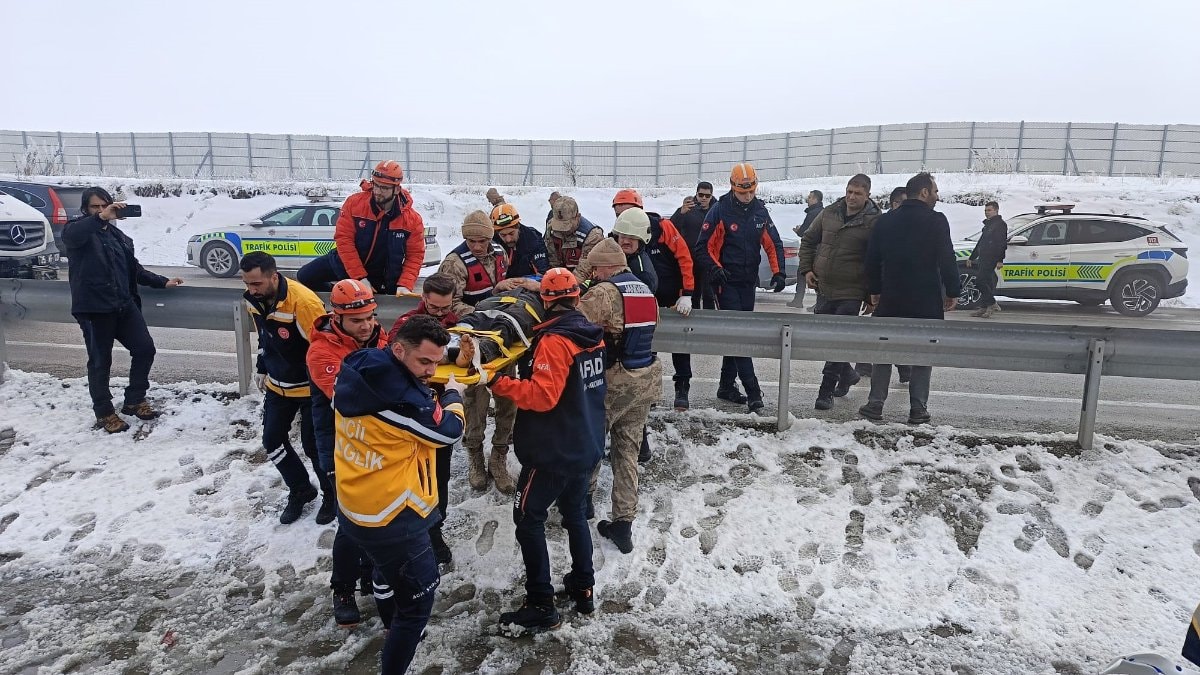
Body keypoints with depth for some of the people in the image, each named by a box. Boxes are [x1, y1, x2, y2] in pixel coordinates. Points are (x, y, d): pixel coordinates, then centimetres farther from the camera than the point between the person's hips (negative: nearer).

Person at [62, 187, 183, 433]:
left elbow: (134, 269, 22)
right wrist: (101, 218, -43)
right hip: (94, 308, -6)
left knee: (145, 348, 3)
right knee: (100, 361, 2)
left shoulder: (117, 234, 17)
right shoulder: (78, 230, -2)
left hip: (124, 304, 6)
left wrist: (163, 282, 14)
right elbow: (70, 235, -29)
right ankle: (104, 413, 16)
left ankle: (134, 401, 20)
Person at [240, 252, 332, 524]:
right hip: (277, 386, 7)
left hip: (310, 387, -7)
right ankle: (300, 489, 33)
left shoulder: (303, 302, -31)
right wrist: (262, 369, 19)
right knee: (272, 441, 11)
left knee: (313, 445, 2)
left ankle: (333, 495, 26)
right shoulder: (253, 300, -6)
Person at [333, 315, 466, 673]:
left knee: (389, 569, 34)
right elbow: (448, 430, -14)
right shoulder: (400, 399, -29)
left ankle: (395, 630, 59)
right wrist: (453, 396, 4)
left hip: (353, 508, 10)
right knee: (418, 598, 8)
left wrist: (432, 394, 2)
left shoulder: (357, 373, -5)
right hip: (391, 519, -10)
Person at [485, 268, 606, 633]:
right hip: (587, 446, 8)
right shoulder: (592, 334, 4)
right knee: (575, 513, 21)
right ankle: (583, 588, 31)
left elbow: (542, 396, -26)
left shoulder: (553, 340, -21)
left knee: (529, 520, 5)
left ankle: (541, 606, 9)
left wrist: (500, 383, -22)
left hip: (552, 451, -8)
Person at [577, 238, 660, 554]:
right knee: (628, 448, 12)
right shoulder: (645, 289, 10)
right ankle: (624, 523, 14)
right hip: (648, 377, 7)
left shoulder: (605, 292, -15)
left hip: (615, 380, -7)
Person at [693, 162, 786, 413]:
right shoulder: (720, 210, -8)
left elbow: (774, 244, 10)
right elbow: (703, 247, -8)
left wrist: (778, 272, -1)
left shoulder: (760, 211, 7)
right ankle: (752, 392, -10)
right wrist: (715, 270, -21)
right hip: (726, 282, -6)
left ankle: (727, 386, 22)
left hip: (748, 282, 6)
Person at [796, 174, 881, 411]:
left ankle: (826, 391, 4)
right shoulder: (829, 214, 6)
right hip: (824, 288, 5)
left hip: (851, 293, -5)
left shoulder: (874, 222, -7)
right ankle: (847, 373, 38)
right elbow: (808, 240, 18)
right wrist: (806, 269, 6)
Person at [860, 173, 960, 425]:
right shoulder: (936, 221, -7)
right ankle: (918, 409, 5)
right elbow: (947, 260, -8)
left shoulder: (885, 221, 7)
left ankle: (875, 404, 8)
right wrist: (952, 292, 1)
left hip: (890, 300, 4)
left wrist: (874, 291, 16)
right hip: (926, 300, -3)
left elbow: (872, 259, 9)